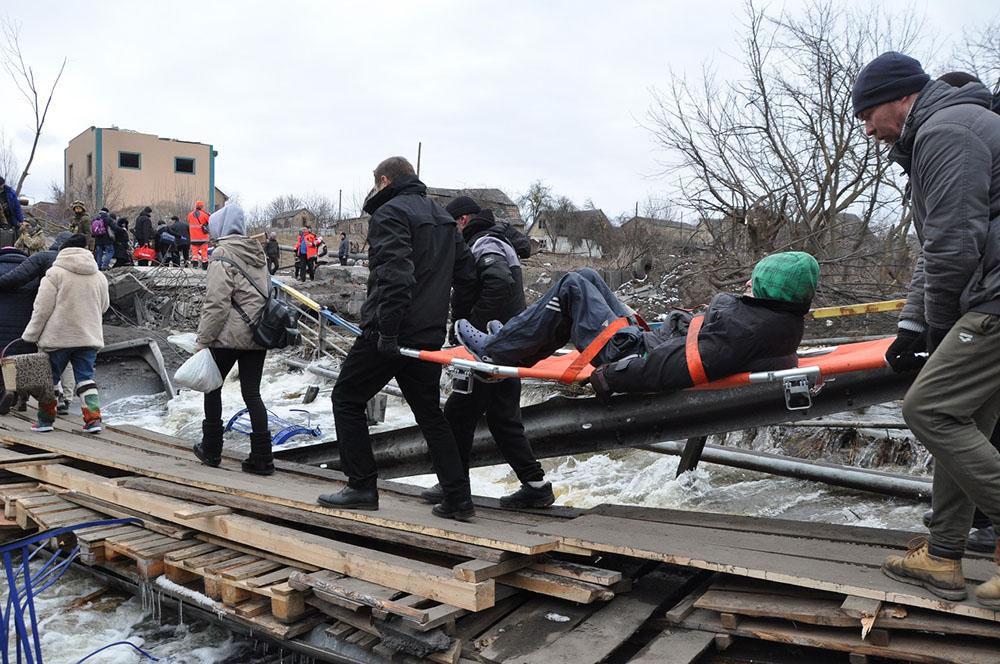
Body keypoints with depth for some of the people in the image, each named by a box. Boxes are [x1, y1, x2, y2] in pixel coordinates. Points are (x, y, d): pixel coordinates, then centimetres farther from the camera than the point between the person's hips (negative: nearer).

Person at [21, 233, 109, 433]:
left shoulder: (55, 273, -7)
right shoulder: (99, 276, 8)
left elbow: (41, 309, -8)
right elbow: (104, 306, 19)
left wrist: (30, 336, -1)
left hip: (58, 336, -3)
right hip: (89, 337, 4)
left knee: (49, 378, 11)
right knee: (86, 378, 6)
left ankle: (45, 420, 20)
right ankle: (93, 418, -5)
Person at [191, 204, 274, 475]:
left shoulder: (223, 255, -10)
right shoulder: (256, 254, 13)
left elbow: (216, 303, -16)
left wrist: (203, 339, -11)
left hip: (229, 336, -6)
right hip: (258, 334, 6)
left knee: (212, 387, 14)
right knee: (252, 393, 7)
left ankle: (211, 450, 23)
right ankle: (262, 457, 4)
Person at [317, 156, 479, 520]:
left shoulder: (390, 213, -10)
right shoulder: (443, 217, 17)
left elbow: (395, 275, -24)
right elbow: (467, 274, 17)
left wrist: (387, 330, -23)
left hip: (390, 335, -8)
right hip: (429, 335, 8)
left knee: (347, 398, 9)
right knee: (430, 414, 14)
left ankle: (362, 487, 10)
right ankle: (458, 497, 12)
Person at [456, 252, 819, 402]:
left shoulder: (741, 327, -31)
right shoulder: (785, 321, 0)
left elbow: (671, 369, -36)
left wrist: (610, 376, -25)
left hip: (632, 353, -10)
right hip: (649, 339, 10)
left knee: (573, 286, -3)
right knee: (586, 277, 16)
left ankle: (499, 350, 10)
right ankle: (515, 340, 27)